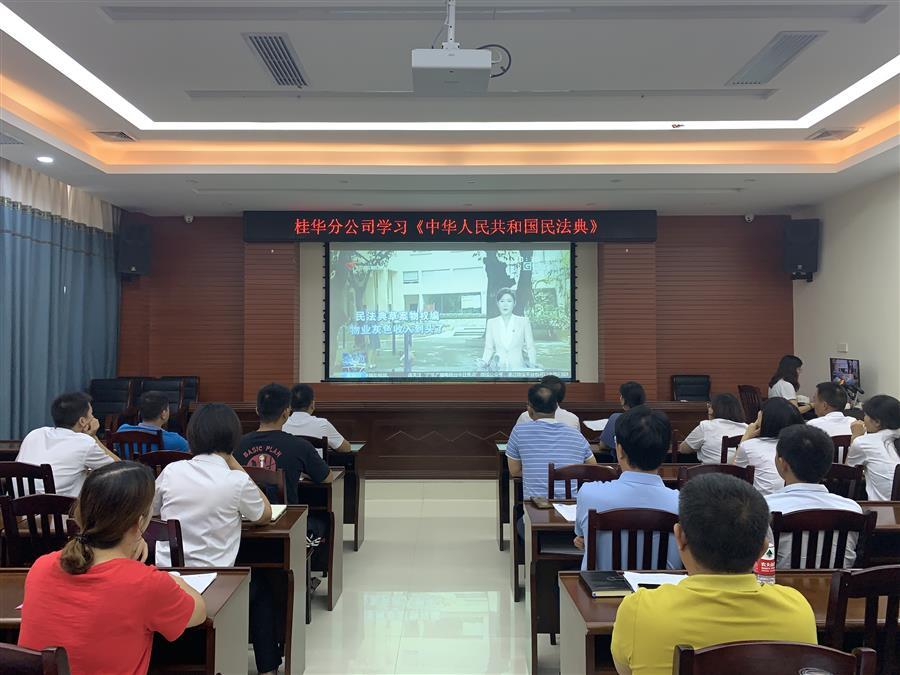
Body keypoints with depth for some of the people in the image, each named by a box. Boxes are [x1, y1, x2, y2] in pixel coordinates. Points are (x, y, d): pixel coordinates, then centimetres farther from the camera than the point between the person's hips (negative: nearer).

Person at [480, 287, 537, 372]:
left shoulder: (524, 321, 6)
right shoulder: (491, 323, 10)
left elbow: (530, 347, 5)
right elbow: (489, 348, 9)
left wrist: (532, 363, -11)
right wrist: (484, 362, -8)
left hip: (518, 367, -1)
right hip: (499, 368, 1)